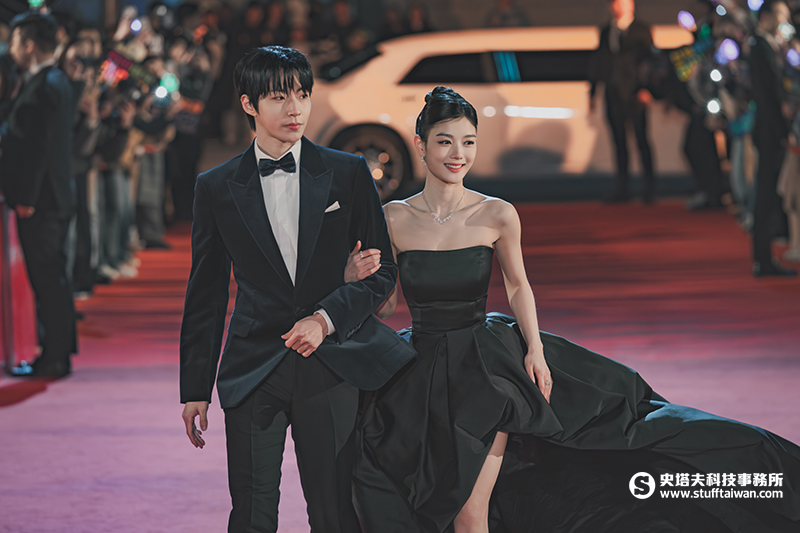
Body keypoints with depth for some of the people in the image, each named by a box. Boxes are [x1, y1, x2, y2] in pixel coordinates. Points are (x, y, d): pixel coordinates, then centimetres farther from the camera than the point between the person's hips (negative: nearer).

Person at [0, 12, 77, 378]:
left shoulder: (43, 87, -17)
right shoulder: (57, 82, 14)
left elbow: (38, 146, -21)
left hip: (40, 201, -10)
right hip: (56, 197, 10)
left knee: (46, 280, -5)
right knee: (53, 278, 15)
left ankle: (53, 358, -1)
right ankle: (60, 353, 22)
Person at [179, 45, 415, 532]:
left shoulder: (348, 174, 3)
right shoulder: (218, 188, 5)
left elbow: (383, 270, 5)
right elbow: (205, 296, 9)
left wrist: (327, 318, -11)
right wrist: (195, 389, 7)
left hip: (331, 368, 0)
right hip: (253, 374, 0)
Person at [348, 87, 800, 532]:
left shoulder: (497, 215, -6)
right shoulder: (393, 219, -4)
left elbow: (519, 287, 8)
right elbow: (385, 308, 4)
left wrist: (535, 350, -2)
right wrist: (356, 279, -16)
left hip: (487, 362, -2)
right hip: (422, 375, 2)